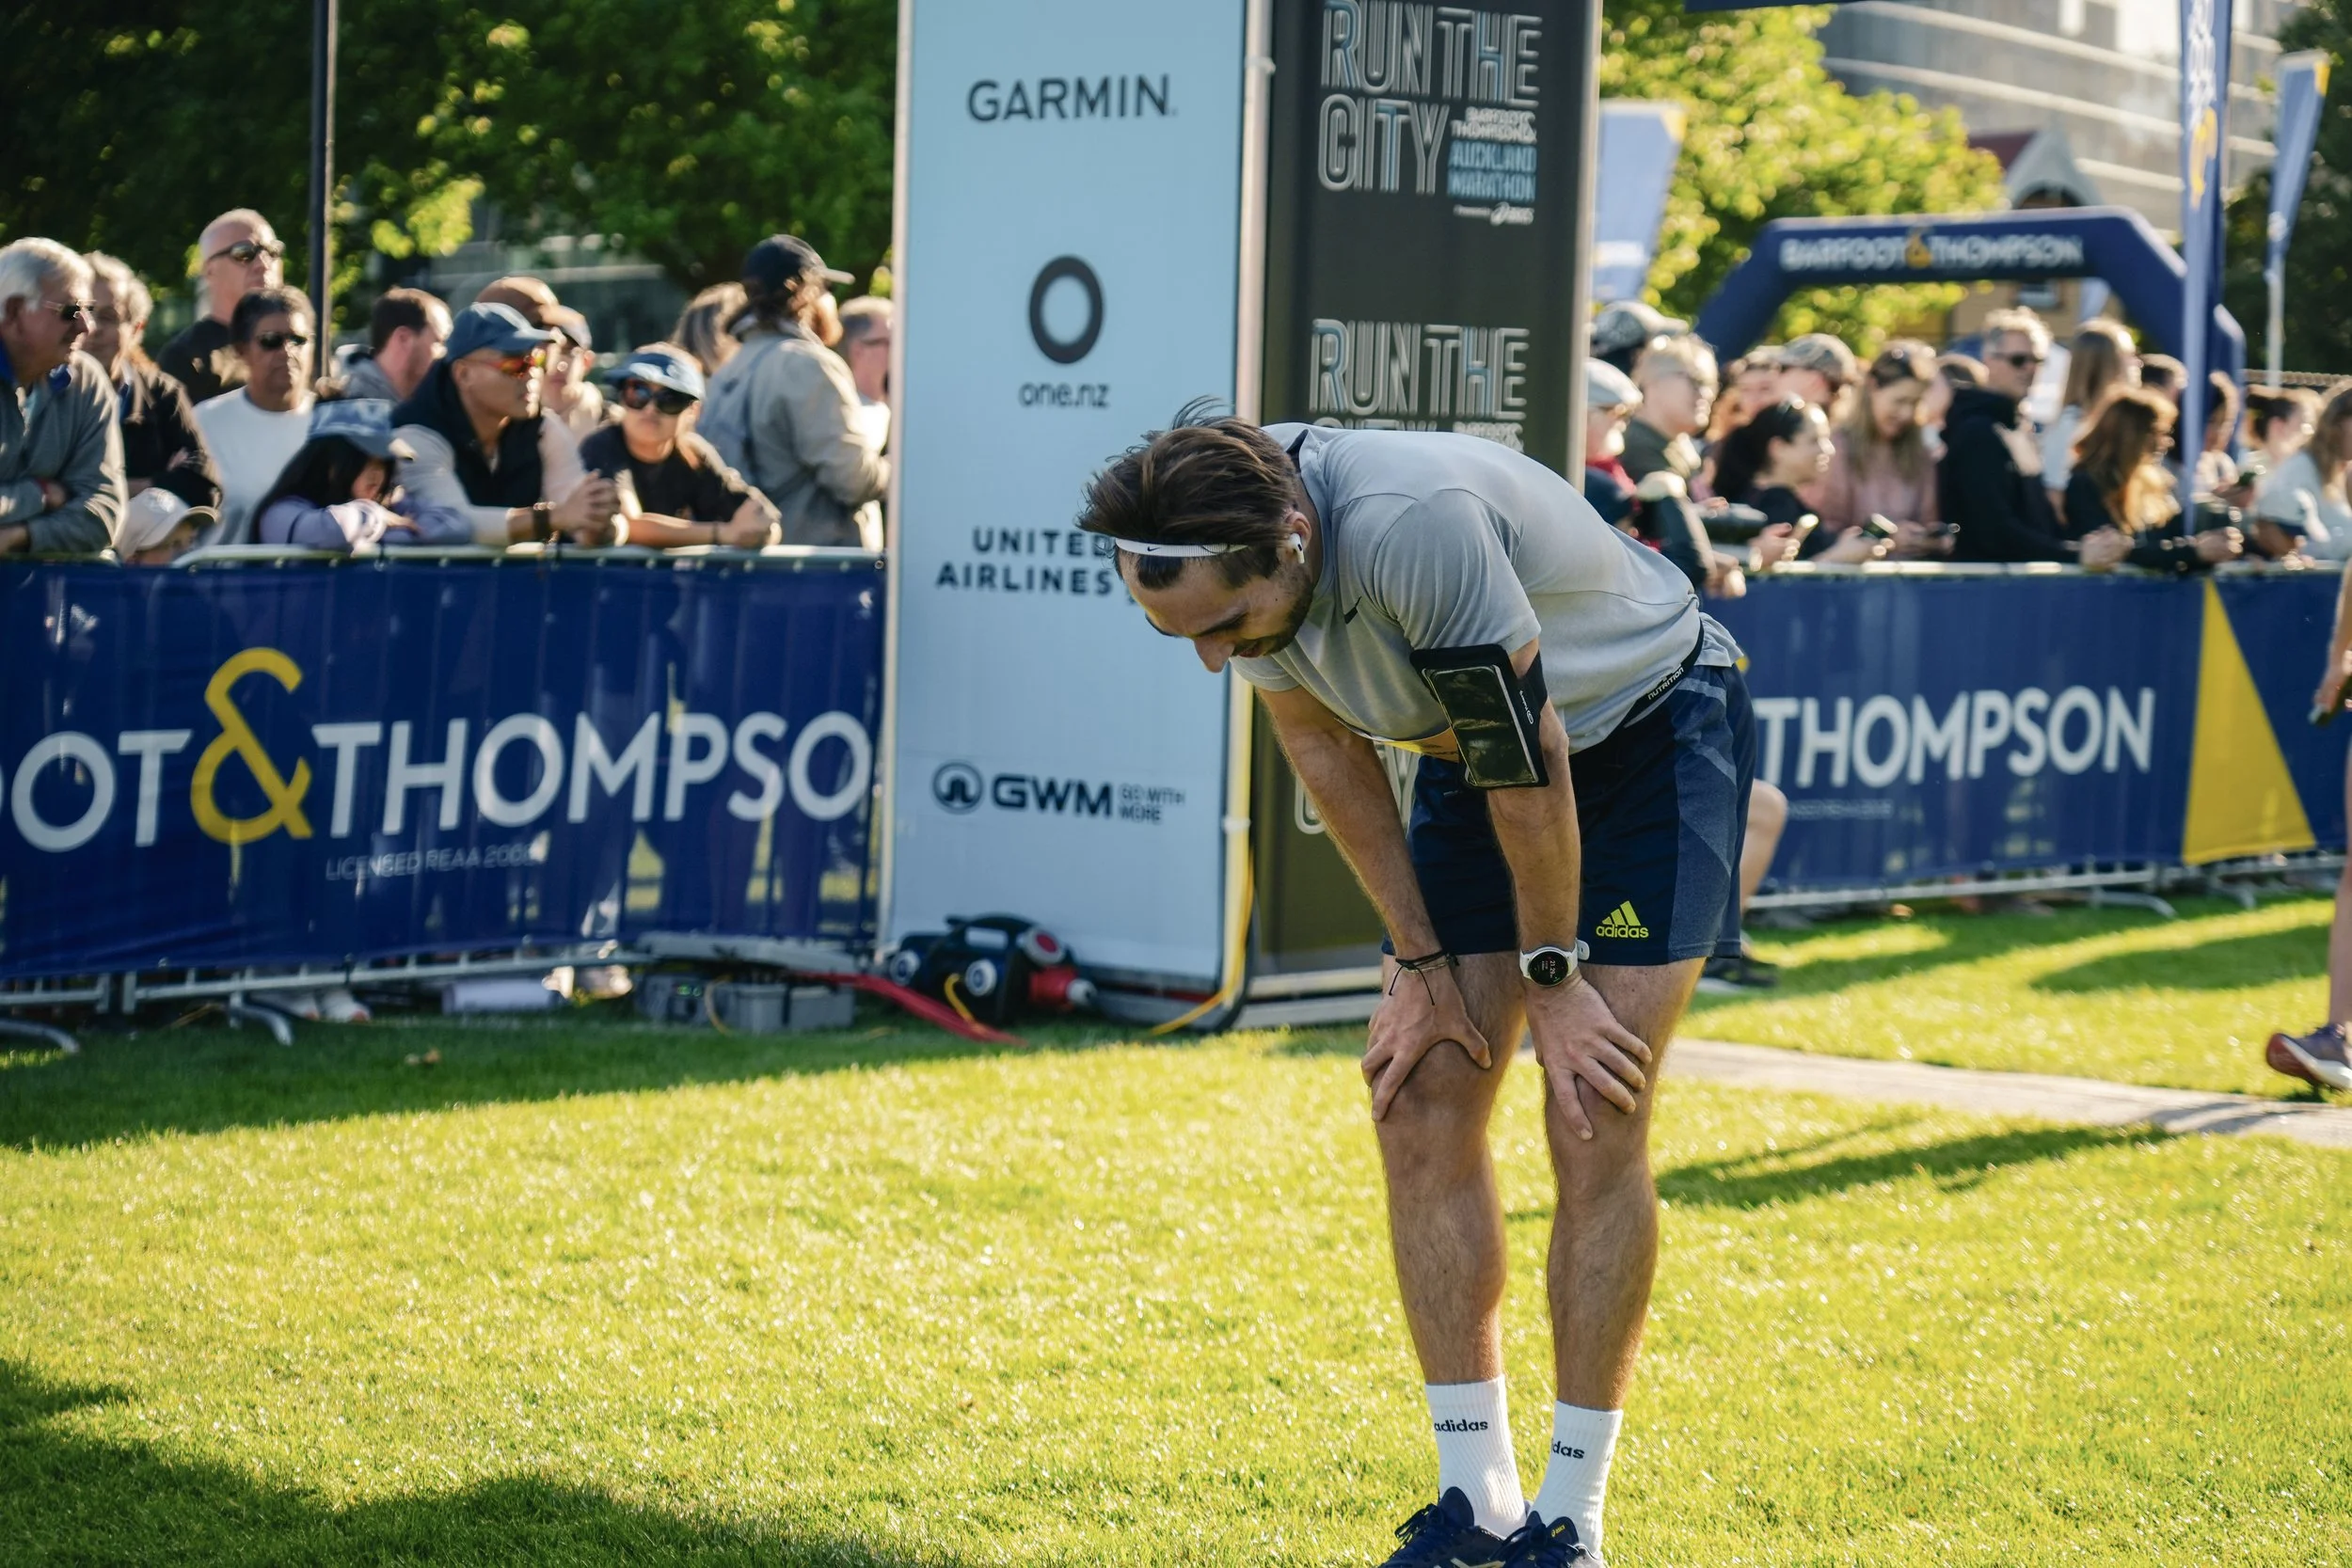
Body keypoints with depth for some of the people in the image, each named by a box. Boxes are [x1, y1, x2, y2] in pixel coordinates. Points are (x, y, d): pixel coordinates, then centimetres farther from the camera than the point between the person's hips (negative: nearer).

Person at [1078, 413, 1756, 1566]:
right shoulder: (1225, 559, -17)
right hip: (1474, 752, 7)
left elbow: (1528, 760, -27)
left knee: (1594, 1122, -12)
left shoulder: (1416, 525, -39)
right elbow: (1327, 749, -2)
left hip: (1654, 727, -7)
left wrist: (1553, 983, -15)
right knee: (1420, 1103, -2)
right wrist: (1422, 965, -1)